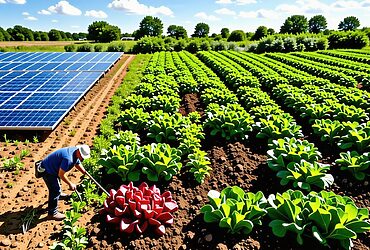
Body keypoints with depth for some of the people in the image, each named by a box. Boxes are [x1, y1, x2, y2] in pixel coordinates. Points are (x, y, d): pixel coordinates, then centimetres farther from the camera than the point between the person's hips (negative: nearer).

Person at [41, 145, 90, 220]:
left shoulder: (76, 152, -8)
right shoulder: (68, 158, -37)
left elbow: (78, 164, 10)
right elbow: (61, 174, -30)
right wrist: (70, 184, -19)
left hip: (52, 167, 10)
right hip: (47, 171, -10)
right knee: (55, 191, -3)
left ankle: (58, 194, 62)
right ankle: (52, 213, 9)